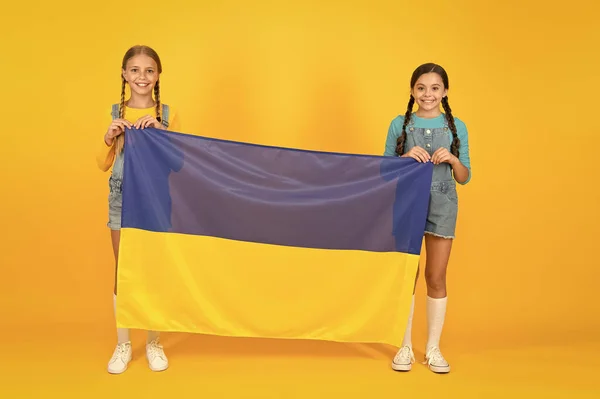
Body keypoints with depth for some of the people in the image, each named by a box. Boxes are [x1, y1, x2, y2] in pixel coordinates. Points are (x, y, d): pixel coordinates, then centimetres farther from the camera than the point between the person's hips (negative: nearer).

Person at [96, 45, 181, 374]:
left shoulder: (167, 114, -1)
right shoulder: (116, 114, 4)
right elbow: (103, 165, 5)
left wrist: (160, 132, -17)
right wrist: (110, 137, -13)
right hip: (123, 199, 1)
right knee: (123, 270, 6)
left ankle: (153, 343, 20)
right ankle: (123, 344, 19)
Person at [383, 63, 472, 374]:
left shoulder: (456, 127, 3)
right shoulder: (400, 124, 2)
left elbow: (464, 178, 6)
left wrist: (452, 159, -14)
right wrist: (407, 158, -14)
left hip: (442, 207, 1)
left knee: (436, 277, 6)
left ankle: (433, 348, 19)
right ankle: (405, 346, 17)